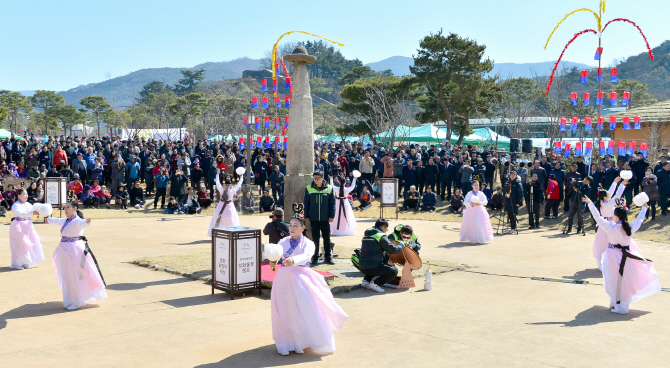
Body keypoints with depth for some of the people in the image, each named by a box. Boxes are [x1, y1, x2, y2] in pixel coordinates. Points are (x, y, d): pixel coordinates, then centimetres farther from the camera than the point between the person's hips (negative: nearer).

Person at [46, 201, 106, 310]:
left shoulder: (77, 221, -16)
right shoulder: (65, 221, 11)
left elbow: (83, 223, -39)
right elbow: (57, 221, 33)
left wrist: (87, 222, -62)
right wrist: (49, 219, 53)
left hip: (75, 250, -9)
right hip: (65, 250, 9)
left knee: (75, 277, -4)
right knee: (67, 277, 17)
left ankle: (78, 302, 8)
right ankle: (70, 300, 30)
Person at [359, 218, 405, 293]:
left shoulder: (366, 235, 16)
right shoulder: (381, 236, -9)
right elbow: (392, 250, -8)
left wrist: (385, 259, 29)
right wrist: (401, 245, 11)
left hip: (362, 267, 8)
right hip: (372, 267, -8)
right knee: (394, 271, 5)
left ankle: (366, 280, 14)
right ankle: (375, 283, -9)